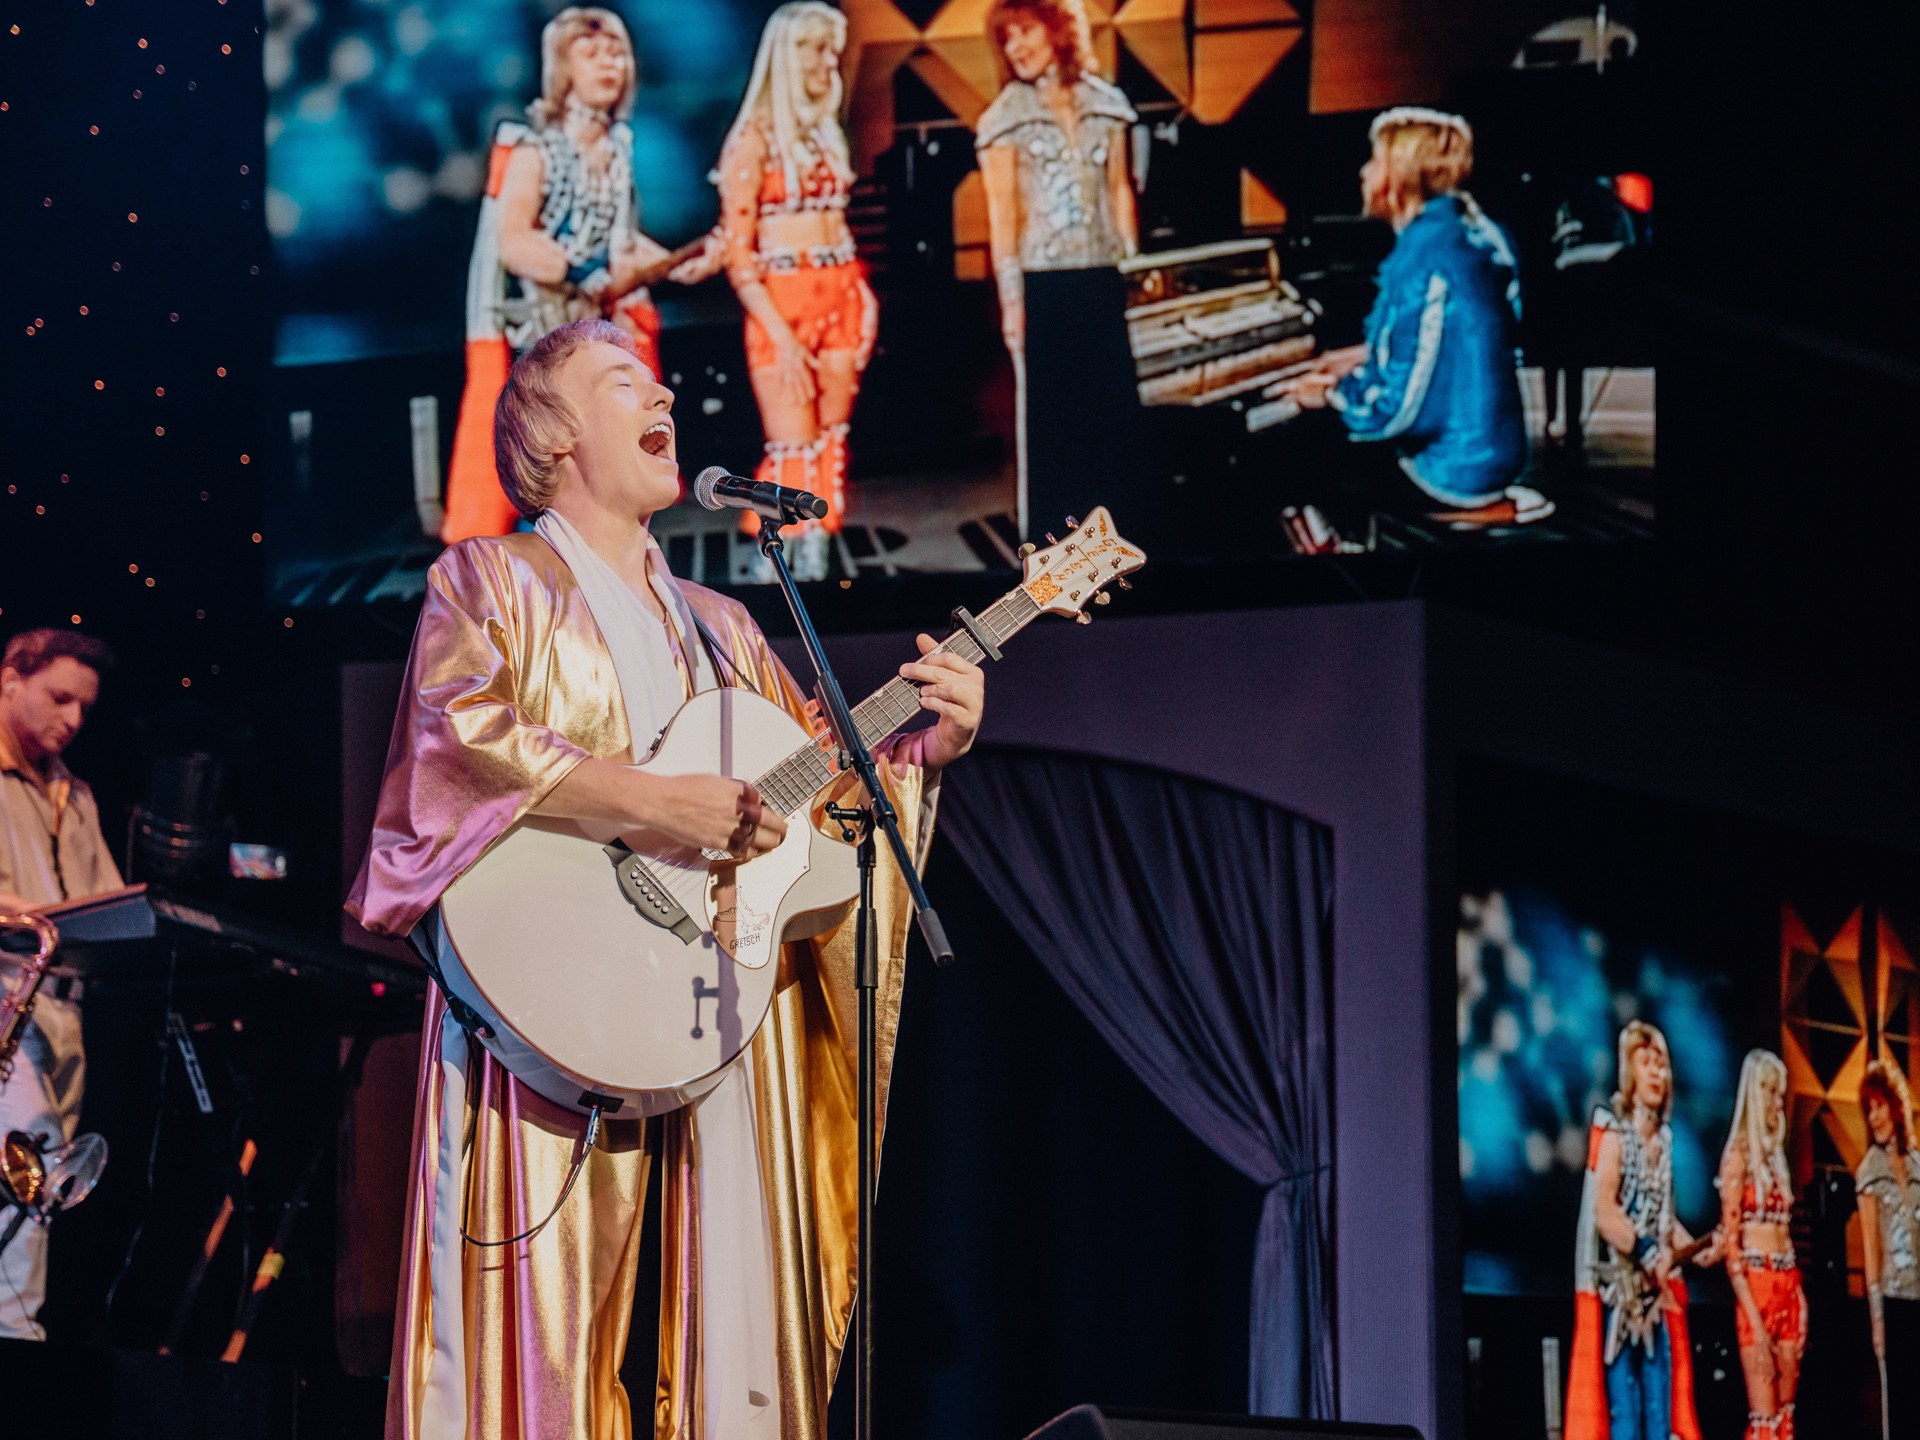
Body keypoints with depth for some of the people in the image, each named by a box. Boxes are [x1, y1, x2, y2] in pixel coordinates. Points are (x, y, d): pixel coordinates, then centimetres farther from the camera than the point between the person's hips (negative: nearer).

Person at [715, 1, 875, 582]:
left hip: (841, 300, 7)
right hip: (781, 302, -7)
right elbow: (736, 250, -12)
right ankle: (771, 574, -4)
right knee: (793, 453, -9)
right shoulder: (754, 139, -8)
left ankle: (816, 571, 9)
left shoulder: (826, 133, 13)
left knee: (830, 448, 6)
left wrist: (860, 294, 4)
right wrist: (781, 337, -17)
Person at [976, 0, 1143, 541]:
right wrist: (1010, 299, -10)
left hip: (1102, 280, 4)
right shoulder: (1007, 118, -3)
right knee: (1050, 415, -1)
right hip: (1044, 286, -4)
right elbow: (1002, 213, -6)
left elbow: (1120, 189, 14)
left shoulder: (1102, 105, 8)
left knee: (1117, 408, 3)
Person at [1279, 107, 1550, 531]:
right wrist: (1366, 357, 21)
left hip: (1458, 465, -9)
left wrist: (1332, 393, -5)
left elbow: (1400, 404, -21)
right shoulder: (1472, 232, 5)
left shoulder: (1423, 255, -21)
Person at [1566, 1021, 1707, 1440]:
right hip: (1619, 1285, -7)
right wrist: (1648, 1253, -22)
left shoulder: (1662, 1137, 13)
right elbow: (1604, 1214, -19)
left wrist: (1693, 1248, 3)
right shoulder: (1613, 1132, -10)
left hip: (1655, 1290, 7)